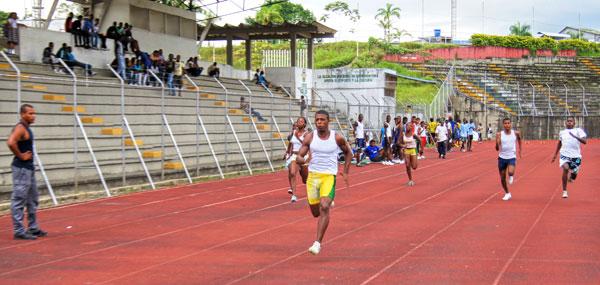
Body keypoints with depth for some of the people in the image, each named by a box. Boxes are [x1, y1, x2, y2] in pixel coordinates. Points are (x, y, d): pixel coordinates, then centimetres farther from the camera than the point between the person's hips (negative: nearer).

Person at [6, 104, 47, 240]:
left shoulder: (26, 128, 13)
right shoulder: (20, 128, -16)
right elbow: (11, 143, -33)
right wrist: (20, 156, -21)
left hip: (29, 167, 10)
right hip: (21, 168, -10)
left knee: (32, 199, 16)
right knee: (19, 200, -5)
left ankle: (33, 228, 24)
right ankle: (19, 230, -2)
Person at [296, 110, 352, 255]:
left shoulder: (337, 138, -4)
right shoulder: (310, 137, -1)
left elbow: (348, 152, 14)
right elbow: (298, 157, -1)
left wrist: (345, 172, 7)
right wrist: (301, 160, -26)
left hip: (329, 176, -3)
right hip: (312, 176, 3)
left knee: (324, 207, -22)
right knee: (315, 212, 12)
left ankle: (317, 243, -20)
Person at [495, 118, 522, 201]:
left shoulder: (515, 133, -5)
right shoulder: (499, 134, -8)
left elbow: (519, 139, 19)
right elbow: (497, 149, -9)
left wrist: (520, 149, 22)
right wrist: (497, 144, -29)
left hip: (512, 157, -1)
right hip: (502, 157, 1)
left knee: (510, 172, -30)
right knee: (502, 178, 8)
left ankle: (511, 176, 8)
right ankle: (507, 194, 29)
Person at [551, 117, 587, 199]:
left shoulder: (578, 130, 1)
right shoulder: (562, 132, 12)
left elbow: (585, 141, -11)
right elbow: (559, 143, 28)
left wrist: (575, 136, -25)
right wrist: (555, 154, 28)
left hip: (575, 155, -1)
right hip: (565, 154, 1)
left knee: (574, 172, 2)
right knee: (565, 169, -24)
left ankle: (571, 177, 45)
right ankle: (564, 191, -15)